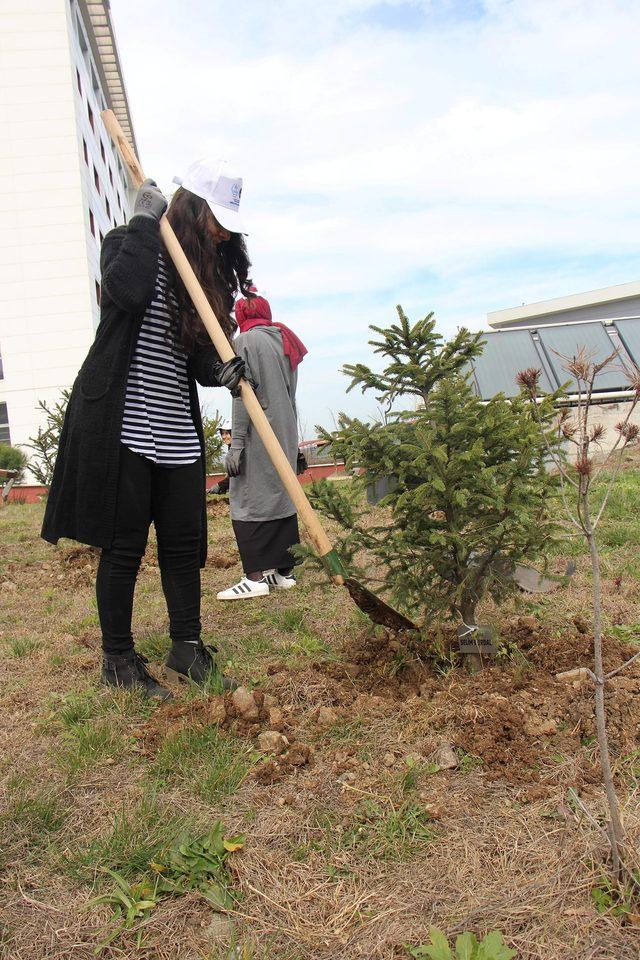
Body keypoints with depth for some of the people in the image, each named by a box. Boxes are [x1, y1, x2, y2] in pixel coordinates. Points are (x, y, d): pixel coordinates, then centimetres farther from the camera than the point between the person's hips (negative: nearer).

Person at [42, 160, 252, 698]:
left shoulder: (208, 271, 15)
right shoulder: (128, 245, -2)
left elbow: (196, 356, 12)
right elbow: (127, 290, -27)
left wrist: (219, 371, -10)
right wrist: (146, 221, -16)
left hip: (175, 428, 7)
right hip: (119, 422, -6)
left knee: (186, 543, 7)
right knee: (124, 545, -1)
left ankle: (187, 651, 21)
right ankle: (119, 662, 14)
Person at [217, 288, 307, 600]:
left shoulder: (246, 341, -6)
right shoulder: (284, 341, 16)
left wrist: (236, 441, -15)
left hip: (258, 436, -8)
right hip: (286, 434, 8)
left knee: (249, 503, -6)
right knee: (281, 498, 10)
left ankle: (255, 577, -9)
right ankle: (284, 571, 14)